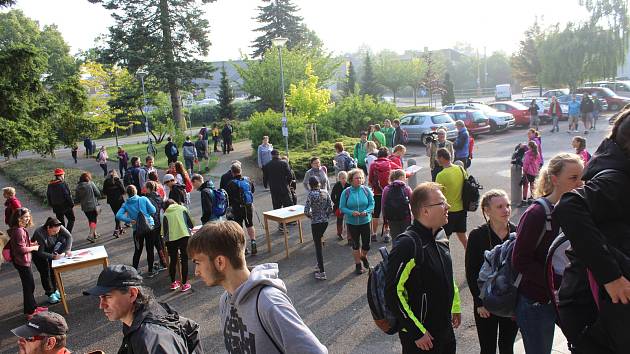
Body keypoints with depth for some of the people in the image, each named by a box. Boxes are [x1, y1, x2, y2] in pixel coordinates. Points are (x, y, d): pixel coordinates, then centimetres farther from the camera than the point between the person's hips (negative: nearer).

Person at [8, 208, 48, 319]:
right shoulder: (19, 231, -24)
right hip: (22, 262, -10)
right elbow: (21, 249, -26)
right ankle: (29, 312, 11)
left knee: (29, 285, 20)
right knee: (29, 286, 0)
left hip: (22, 261, 10)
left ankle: (33, 307, 34)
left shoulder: (18, 229, 7)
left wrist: (31, 243, 4)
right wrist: (33, 248, -12)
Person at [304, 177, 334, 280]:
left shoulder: (311, 194, -16)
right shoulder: (325, 192, -1)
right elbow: (331, 208, 2)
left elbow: (306, 211, -19)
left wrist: (310, 216, 1)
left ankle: (322, 273, 5)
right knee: (318, 243, 23)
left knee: (318, 246, 1)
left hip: (315, 223, -5)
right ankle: (320, 265, 32)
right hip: (325, 222, 5)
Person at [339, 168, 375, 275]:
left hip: (365, 221, 1)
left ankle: (364, 256, 41)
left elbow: (372, 204, -1)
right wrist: (352, 212, -22)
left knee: (366, 243, 7)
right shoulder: (346, 192, -9)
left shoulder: (366, 190, -6)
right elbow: (342, 207, -6)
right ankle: (358, 264, 29)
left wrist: (366, 211, -19)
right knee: (356, 244, 11)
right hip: (352, 223, -1)